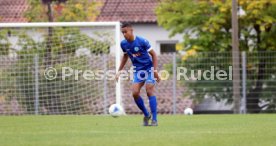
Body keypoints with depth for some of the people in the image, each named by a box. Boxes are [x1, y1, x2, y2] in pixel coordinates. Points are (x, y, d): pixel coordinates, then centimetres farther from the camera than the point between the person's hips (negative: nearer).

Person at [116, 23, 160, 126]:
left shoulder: (142, 41, -18)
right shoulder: (123, 44, -3)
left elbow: (153, 54, -9)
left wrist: (155, 70, -14)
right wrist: (119, 71, 14)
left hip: (148, 68, -5)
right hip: (137, 70, 5)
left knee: (150, 92, -14)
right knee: (135, 93, -10)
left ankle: (154, 119, -10)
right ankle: (146, 115, 11)